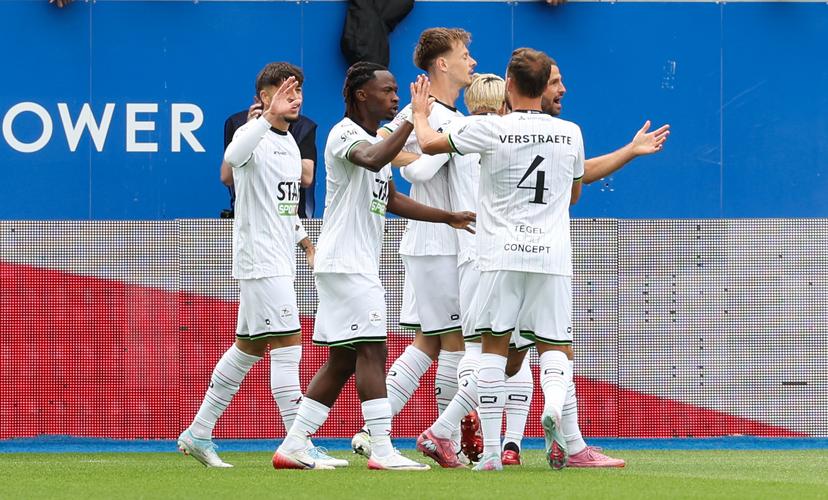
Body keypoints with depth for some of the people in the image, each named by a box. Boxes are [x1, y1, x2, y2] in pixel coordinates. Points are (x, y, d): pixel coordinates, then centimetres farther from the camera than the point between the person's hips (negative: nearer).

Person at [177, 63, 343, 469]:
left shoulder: (289, 142, 18)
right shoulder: (253, 135, -11)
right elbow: (233, 157, -37)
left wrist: (306, 242, 21)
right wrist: (269, 116, -45)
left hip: (279, 262, 10)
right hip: (259, 260, -10)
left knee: (248, 348, 12)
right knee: (288, 344, -13)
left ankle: (198, 433, 19)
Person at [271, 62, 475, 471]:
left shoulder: (376, 139, 20)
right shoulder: (345, 134, -11)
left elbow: (392, 199, 27)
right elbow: (372, 160, -34)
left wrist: (447, 217, 20)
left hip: (360, 266, 10)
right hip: (345, 263, -10)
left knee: (343, 360, 9)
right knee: (372, 349, -14)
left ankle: (293, 446, 10)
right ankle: (382, 451, -18)